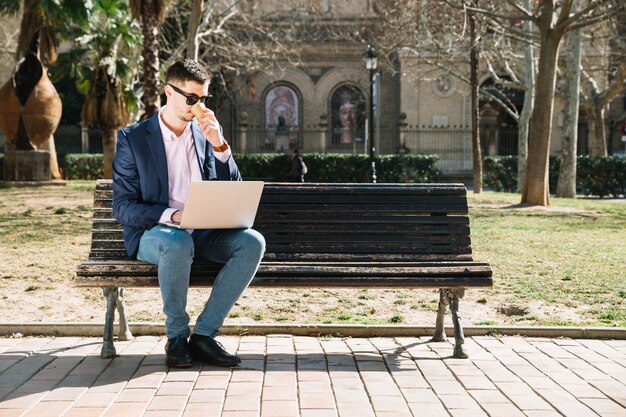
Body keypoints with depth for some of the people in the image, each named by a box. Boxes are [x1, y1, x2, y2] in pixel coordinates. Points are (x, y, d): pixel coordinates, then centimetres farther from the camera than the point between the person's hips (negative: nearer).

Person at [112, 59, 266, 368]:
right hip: (154, 234, -4)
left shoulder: (208, 132, 10)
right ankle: (177, 337, -17)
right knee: (178, 242, -38)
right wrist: (172, 215, -25)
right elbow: (123, 207, -8)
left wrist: (219, 146, -8)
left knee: (252, 241, -24)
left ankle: (203, 334, -19)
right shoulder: (132, 138, -2)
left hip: (203, 234, 4)